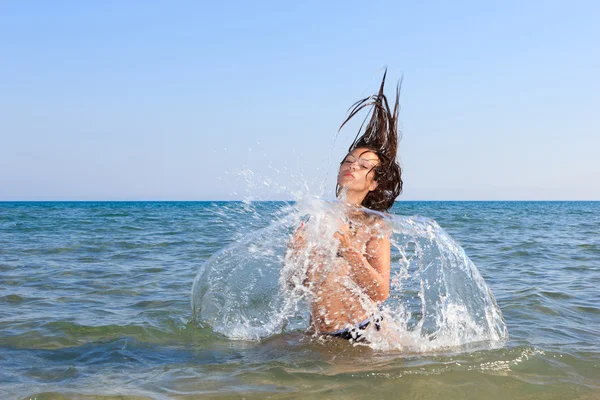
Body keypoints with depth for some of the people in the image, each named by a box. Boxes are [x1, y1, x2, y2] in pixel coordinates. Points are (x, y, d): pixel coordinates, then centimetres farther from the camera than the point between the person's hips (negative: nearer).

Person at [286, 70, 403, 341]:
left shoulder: (374, 225, -6)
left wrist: (348, 248, -22)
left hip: (364, 333, -4)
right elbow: (293, 286, 10)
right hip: (320, 338, 4)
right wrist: (295, 254, -10)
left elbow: (380, 293, -14)